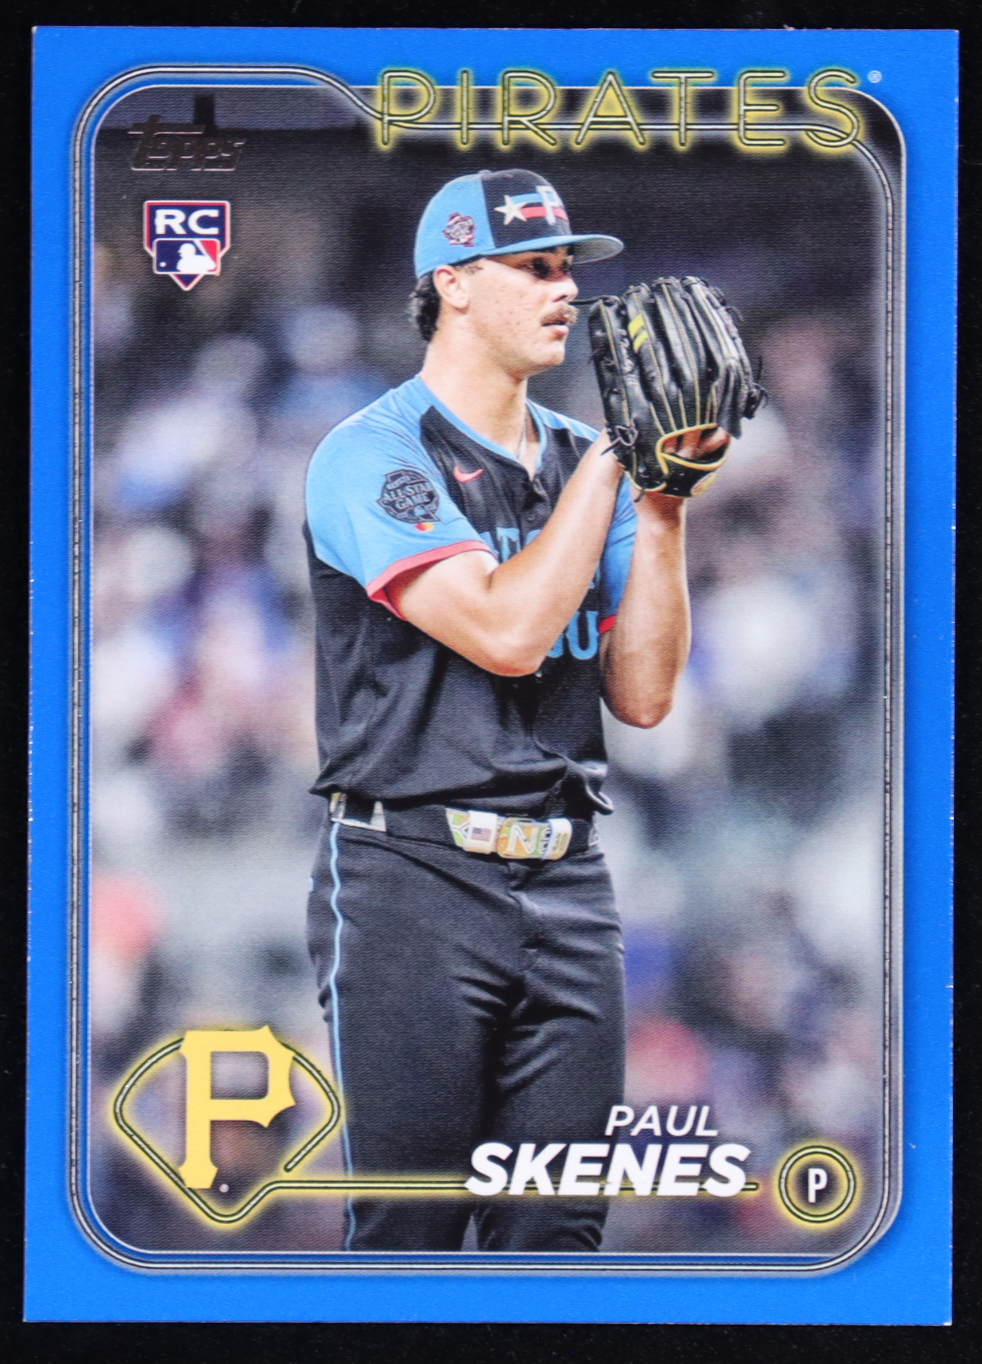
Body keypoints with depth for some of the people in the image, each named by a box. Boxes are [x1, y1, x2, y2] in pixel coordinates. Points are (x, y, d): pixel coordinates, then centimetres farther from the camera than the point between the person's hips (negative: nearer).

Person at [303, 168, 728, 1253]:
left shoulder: (581, 462, 14)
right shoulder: (373, 456, -6)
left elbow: (642, 693, 7)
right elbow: (507, 632, -19)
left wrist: (662, 506, -2)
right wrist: (613, 459, -12)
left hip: (568, 882, 6)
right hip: (415, 879, -6)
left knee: (558, 1226, 6)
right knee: (408, 1234, -4)